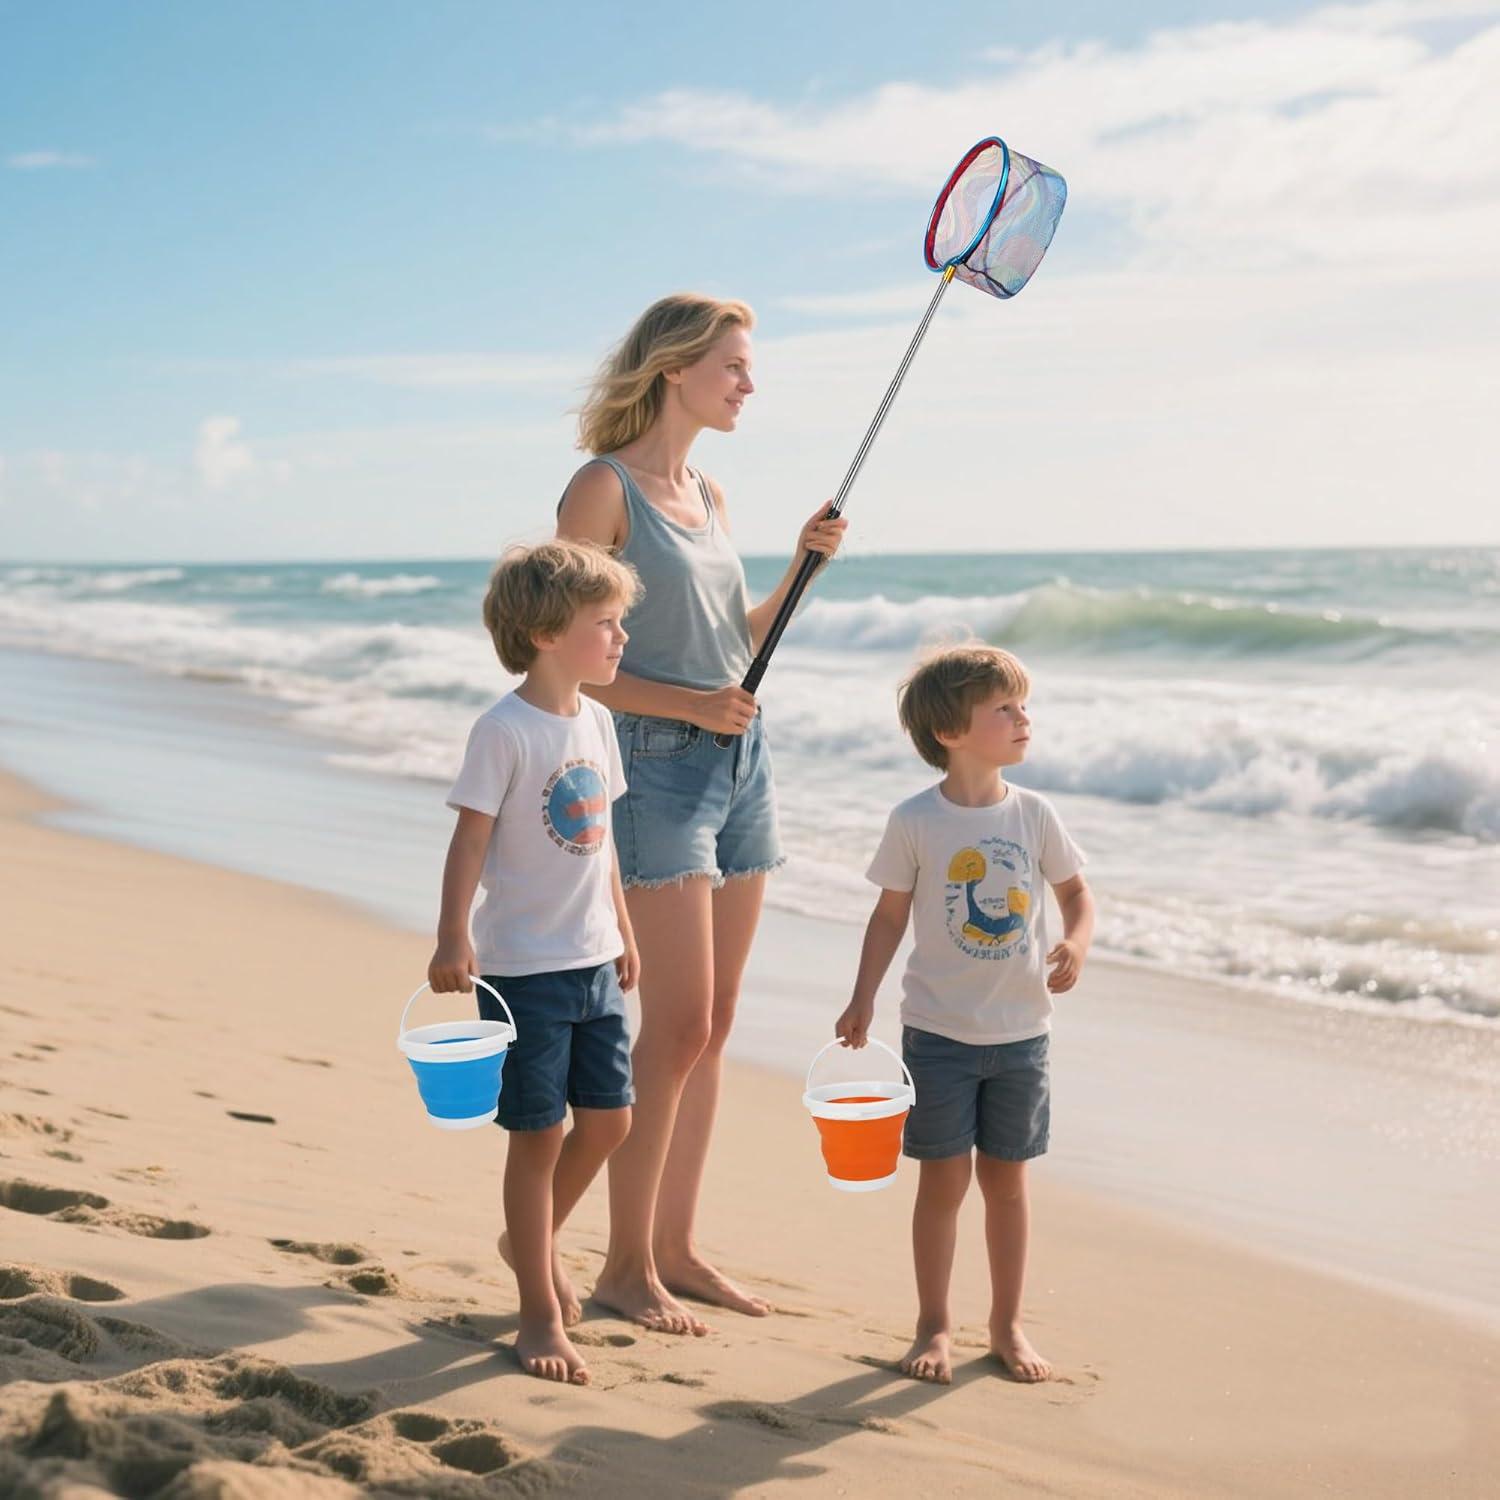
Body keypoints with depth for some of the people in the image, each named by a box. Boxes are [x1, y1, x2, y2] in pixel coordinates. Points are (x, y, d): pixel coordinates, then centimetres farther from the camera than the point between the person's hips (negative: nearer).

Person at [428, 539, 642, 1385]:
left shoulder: (595, 721, 9)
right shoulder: (506, 731, -14)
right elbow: (472, 839, -17)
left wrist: (624, 932, 21)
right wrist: (452, 940, -24)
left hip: (593, 962, 7)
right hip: (524, 966, -7)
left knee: (609, 1118, 11)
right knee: (539, 1134, 0)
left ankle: (534, 1238, 37)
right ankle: (541, 1316, 13)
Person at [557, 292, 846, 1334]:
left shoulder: (710, 496, 15)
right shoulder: (606, 487, -8)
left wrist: (802, 567, 8)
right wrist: (688, 704, -19)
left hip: (739, 762, 8)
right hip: (657, 766, -8)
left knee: (713, 1025, 9)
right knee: (678, 1025, -8)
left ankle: (678, 1248, 18)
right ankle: (626, 1265, 4)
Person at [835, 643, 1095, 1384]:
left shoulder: (1033, 814, -1)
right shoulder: (915, 821, -8)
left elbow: (1076, 891, 9)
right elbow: (891, 914, 0)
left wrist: (1077, 942, -11)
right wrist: (862, 1001, -5)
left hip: (1020, 1030, 2)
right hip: (939, 1031, -2)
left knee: (1006, 1179, 11)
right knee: (944, 1178, 3)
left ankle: (1007, 1324, 25)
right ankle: (934, 1325, 18)